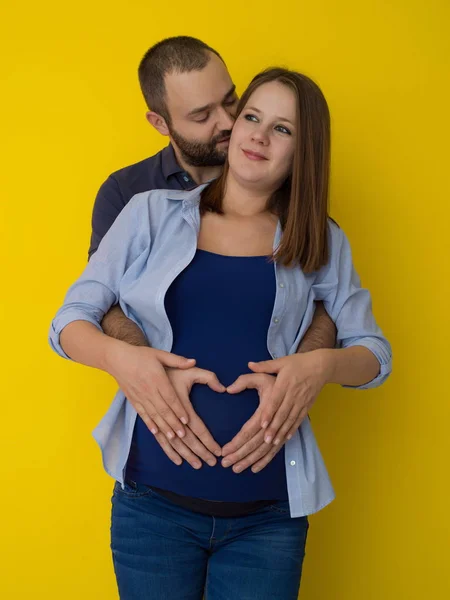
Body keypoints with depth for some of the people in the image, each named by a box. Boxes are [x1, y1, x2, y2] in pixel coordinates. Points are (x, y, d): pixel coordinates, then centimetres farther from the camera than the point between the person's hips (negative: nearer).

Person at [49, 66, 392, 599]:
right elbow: (69, 323, 3)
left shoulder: (319, 240, 7)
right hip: (153, 499, 0)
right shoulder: (152, 213, 3)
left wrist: (321, 365, -12)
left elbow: (375, 353, 11)